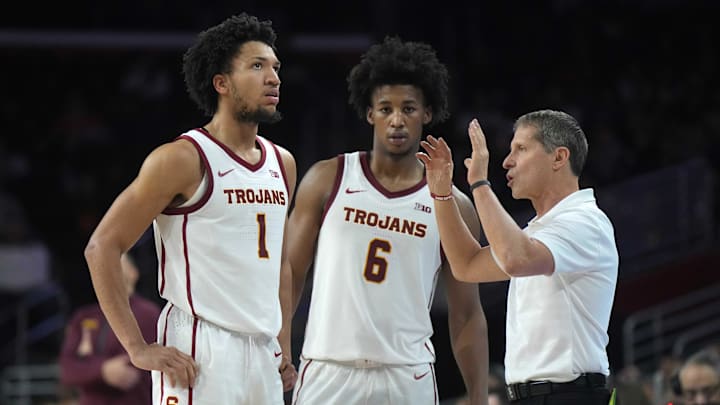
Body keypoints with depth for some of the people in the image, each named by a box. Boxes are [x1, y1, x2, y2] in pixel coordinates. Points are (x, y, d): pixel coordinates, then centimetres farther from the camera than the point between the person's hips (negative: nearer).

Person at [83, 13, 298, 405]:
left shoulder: (282, 163, 14)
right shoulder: (183, 159, -8)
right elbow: (101, 247, -9)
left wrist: (284, 350, 17)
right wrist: (138, 350, -14)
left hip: (263, 357, 7)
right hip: (197, 357, -7)